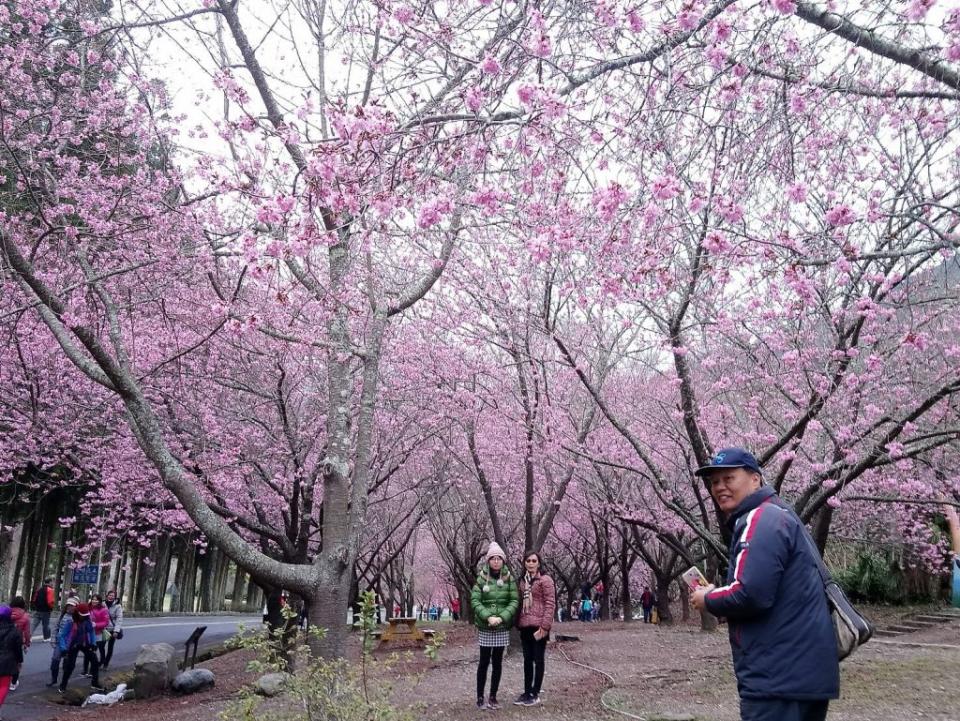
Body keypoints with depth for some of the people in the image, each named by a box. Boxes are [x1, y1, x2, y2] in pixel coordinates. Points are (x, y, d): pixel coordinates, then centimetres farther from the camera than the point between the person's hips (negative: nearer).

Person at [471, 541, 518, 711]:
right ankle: (480, 697, 12)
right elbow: (474, 600, -8)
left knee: (497, 662, 8)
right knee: (484, 661, 2)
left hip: (502, 627, 2)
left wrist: (502, 617, -16)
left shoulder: (509, 578, -1)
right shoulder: (481, 578, -5)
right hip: (485, 627, -2)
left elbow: (514, 601, -3)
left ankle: (493, 697, 18)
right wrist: (487, 616, -20)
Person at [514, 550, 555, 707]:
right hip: (525, 626, 7)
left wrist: (545, 626, -17)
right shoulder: (522, 581, 12)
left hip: (538, 626, -7)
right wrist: (518, 623, 12)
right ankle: (527, 692, 22)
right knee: (527, 660, 13)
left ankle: (535, 694, 12)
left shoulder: (545, 580, -8)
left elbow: (550, 604, -12)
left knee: (538, 660, 3)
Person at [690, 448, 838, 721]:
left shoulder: (762, 520, -13)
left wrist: (708, 599, -5)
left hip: (779, 675, -10)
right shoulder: (777, 516, 20)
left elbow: (750, 594, -24)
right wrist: (717, 594, 11)